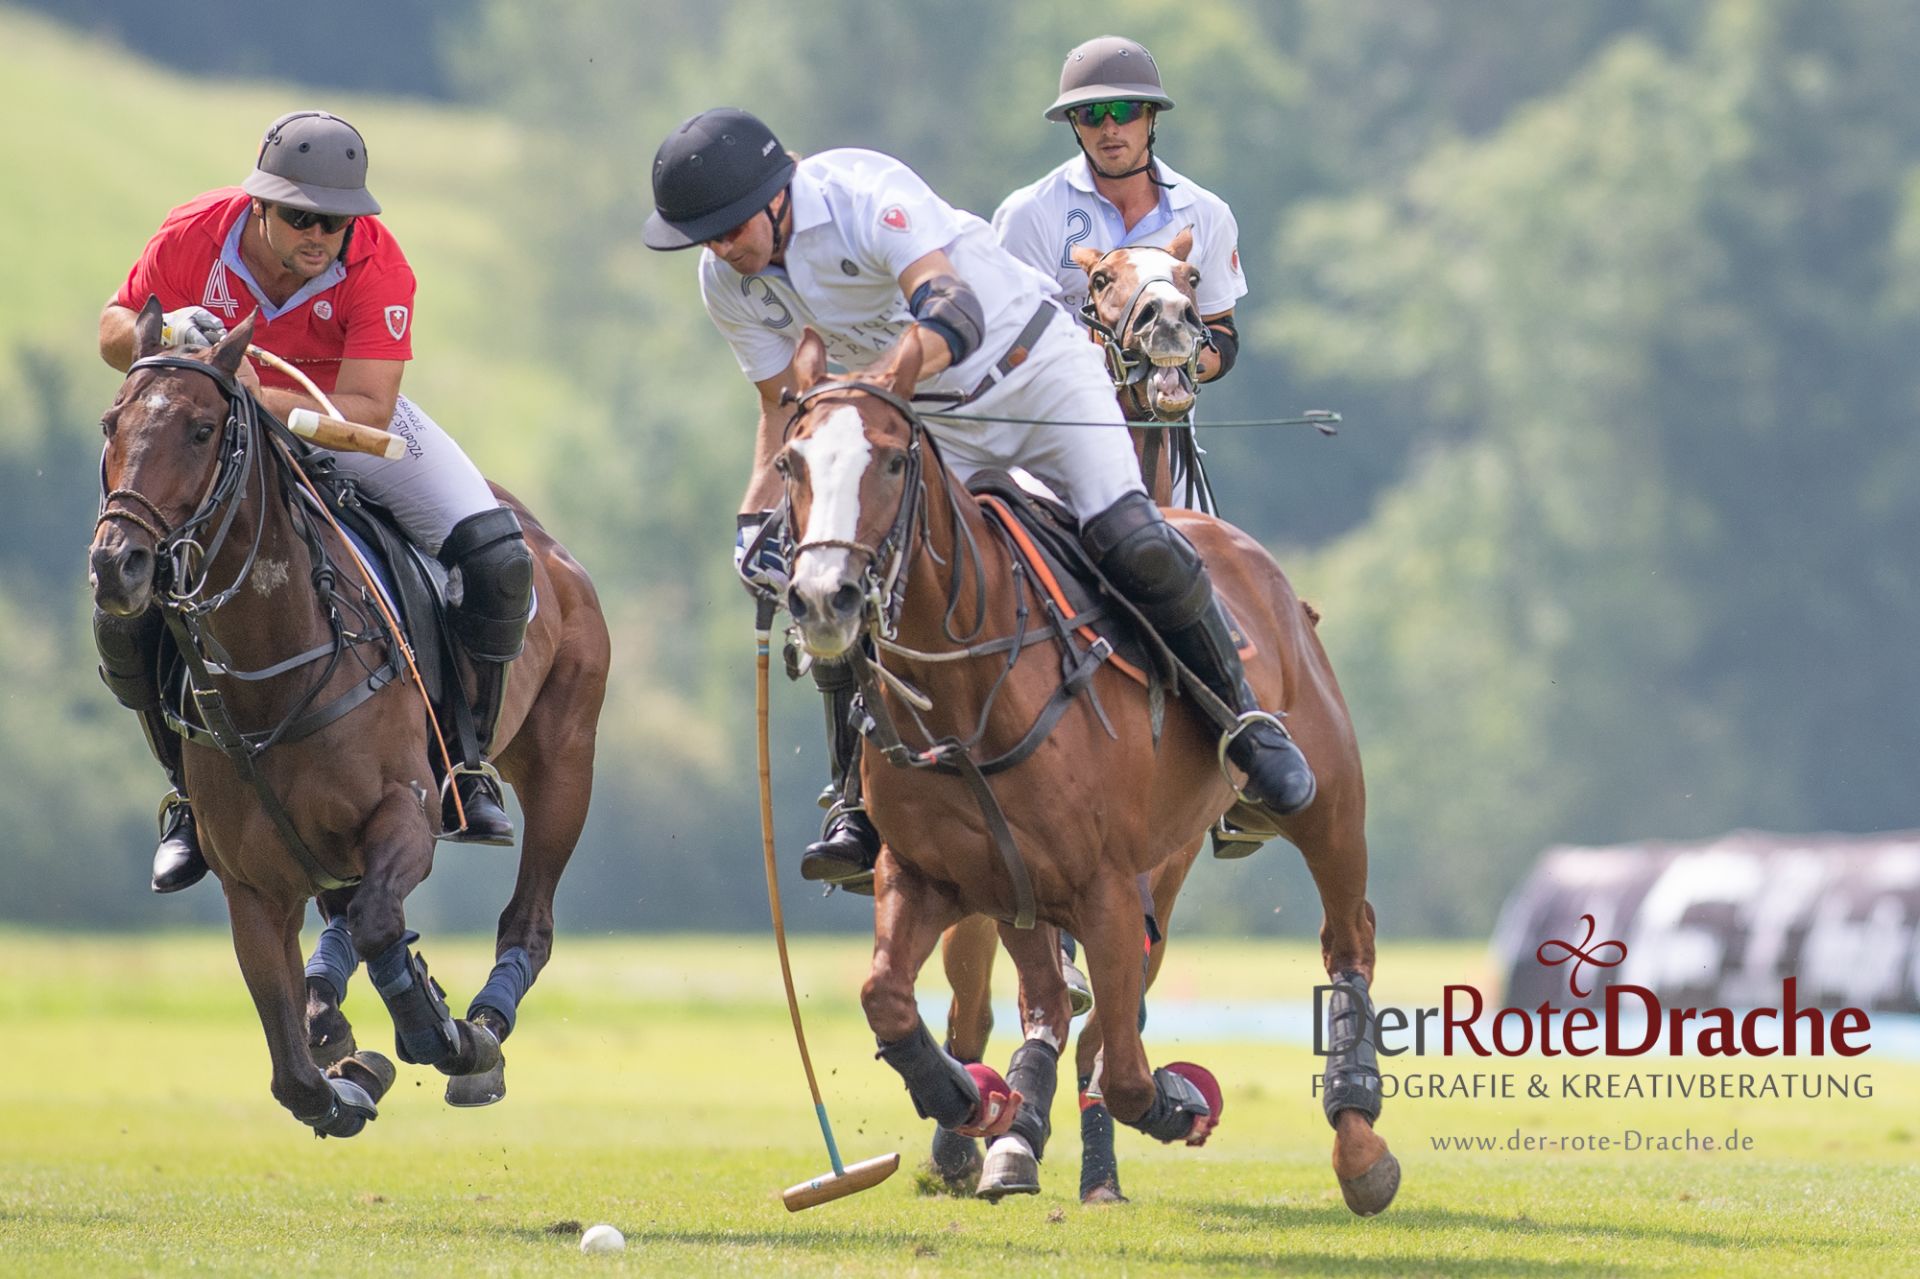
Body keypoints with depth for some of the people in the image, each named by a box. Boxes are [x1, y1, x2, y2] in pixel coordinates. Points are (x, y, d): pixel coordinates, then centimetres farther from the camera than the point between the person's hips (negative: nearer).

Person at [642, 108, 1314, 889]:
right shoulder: (727, 283, -10)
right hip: (931, 425, 5)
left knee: (1132, 543, -22)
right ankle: (860, 809, 0)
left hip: (1036, 375, -5)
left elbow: (953, 306, -45)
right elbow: (783, 410, 1)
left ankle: (1246, 723, -3)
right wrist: (756, 520, -16)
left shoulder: (865, 194, -30)